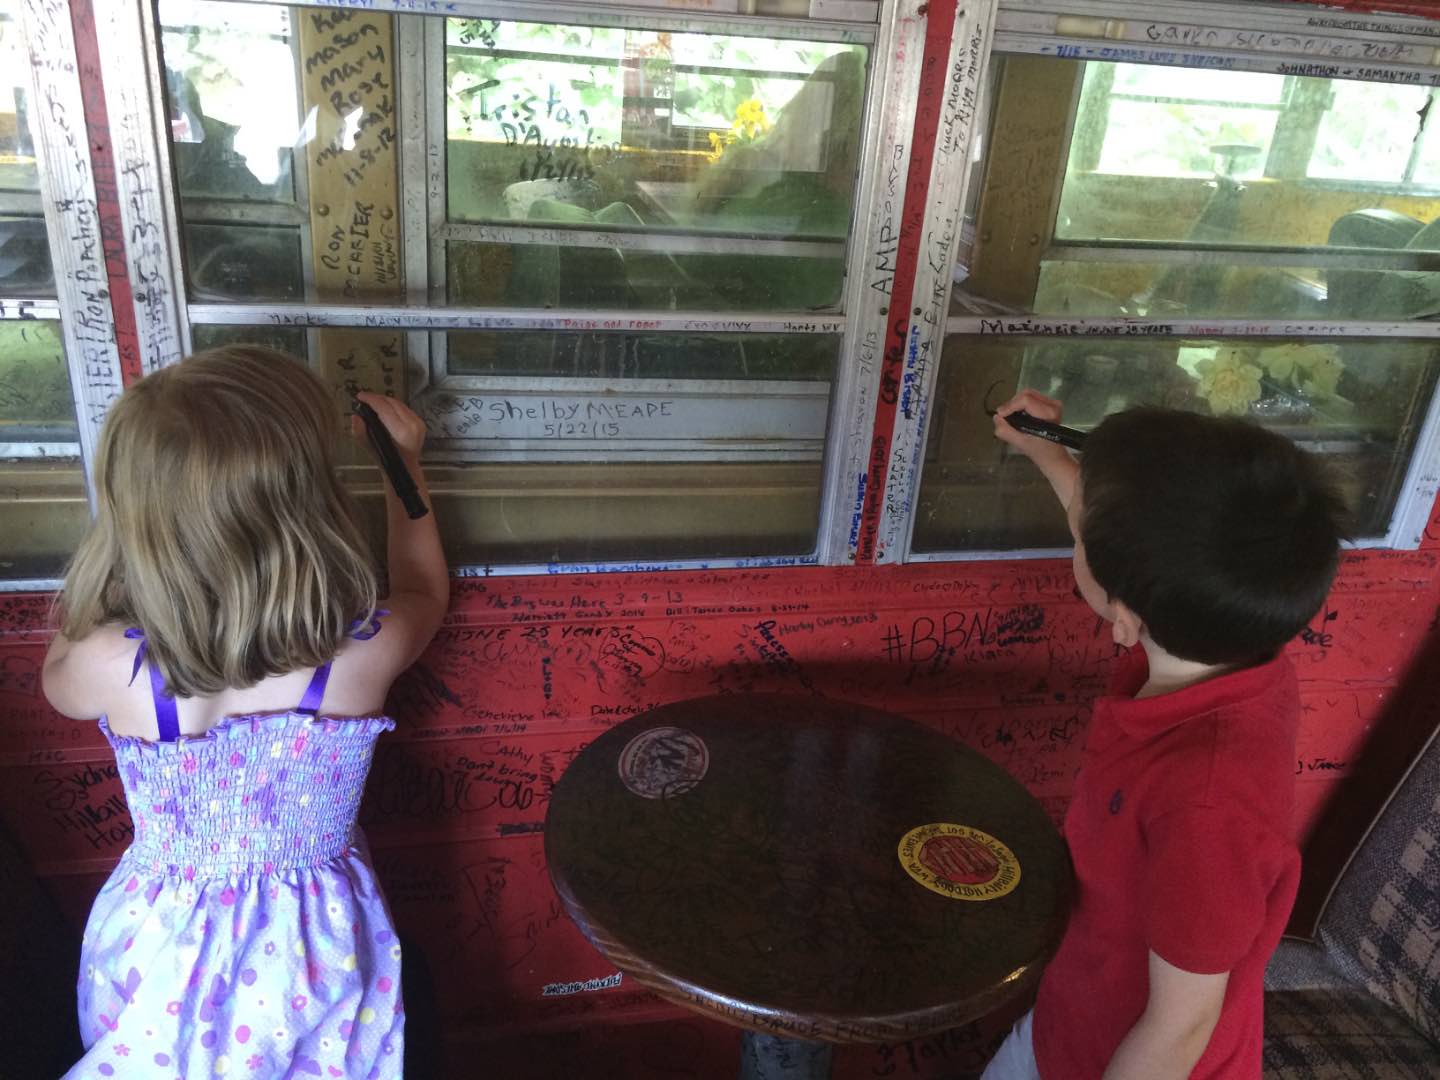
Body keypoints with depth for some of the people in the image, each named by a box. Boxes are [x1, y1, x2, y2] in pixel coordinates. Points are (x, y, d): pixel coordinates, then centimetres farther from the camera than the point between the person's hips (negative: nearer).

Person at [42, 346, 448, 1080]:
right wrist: (404, 464, 7)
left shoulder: (111, 667, -28)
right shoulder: (364, 656, -29)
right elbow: (424, 592, -2)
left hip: (160, 959, 0)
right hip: (311, 958, 0)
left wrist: (119, 529, 0)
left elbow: (57, 677, 1)